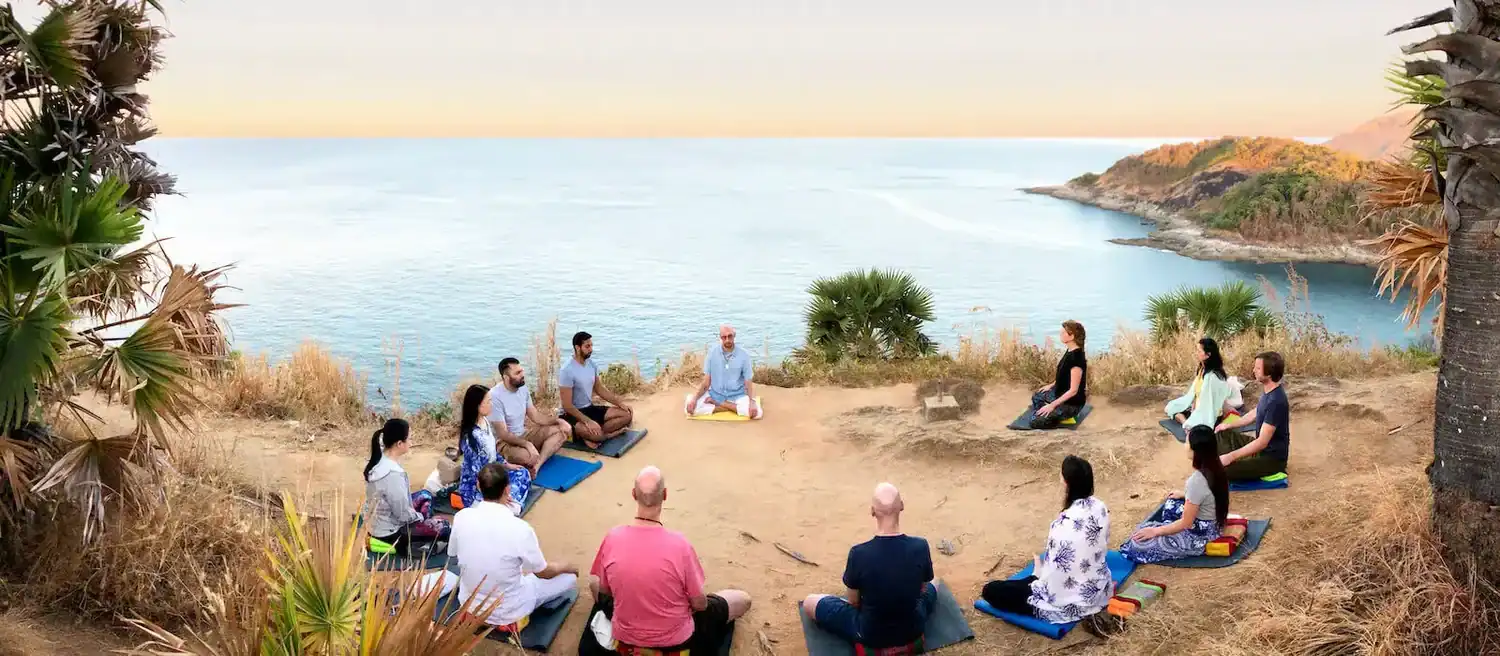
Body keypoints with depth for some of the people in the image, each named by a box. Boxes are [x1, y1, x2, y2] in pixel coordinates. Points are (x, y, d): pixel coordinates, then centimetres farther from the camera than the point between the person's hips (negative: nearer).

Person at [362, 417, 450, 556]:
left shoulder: (377, 460, -7)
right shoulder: (393, 473, -33)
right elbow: (404, 515, -24)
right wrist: (421, 516, -5)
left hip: (375, 523, 8)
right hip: (389, 532, -8)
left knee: (425, 495, 20)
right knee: (443, 525, 2)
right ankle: (403, 544, 9)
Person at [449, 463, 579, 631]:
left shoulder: (461, 517, -16)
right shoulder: (519, 528, -29)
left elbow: (454, 555, 5)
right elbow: (544, 573, -12)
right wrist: (567, 567, 10)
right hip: (507, 615, -4)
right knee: (570, 576, 11)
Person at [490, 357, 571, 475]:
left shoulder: (523, 389, 3)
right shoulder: (495, 397, -22)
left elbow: (535, 416, 11)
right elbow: (503, 434, -24)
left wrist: (558, 420, -6)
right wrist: (527, 444, -36)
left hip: (524, 434, 9)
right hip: (504, 442, -9)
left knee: (563, 430, -7)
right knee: (528, 457, -42)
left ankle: (536, 466, -23)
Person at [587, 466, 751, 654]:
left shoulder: (613, 538, -19)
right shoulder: (679, 544, -27)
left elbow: (603, 589, -1)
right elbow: (699, 604, -15)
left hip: (626, 638, 4)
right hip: (675, 642, -3)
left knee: (594, 582, 31)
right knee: (743, 600, 16)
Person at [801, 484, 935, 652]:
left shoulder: (859, 553, -26)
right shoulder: (920, 546, -20)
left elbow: (854, 601, -9)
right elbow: (922, 589, 0)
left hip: (870, 636, -3)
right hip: (913, 630, 4)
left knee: (809, 603, 16)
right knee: (932, 586, 35)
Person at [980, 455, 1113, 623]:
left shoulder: (1064, 524, -32)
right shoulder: (1100, 508, -9)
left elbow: (1055, 573, -24)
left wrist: (1039, 574, -2)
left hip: (1068, 604, -7)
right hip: (1099, 591, 7)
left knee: (990, 591, -1)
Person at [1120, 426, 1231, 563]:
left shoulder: (1196, 481, -31)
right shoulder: (1216, 468, -7)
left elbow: (1186, 523, -22)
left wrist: (1155, 531, -13)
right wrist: (1185, 495, 21)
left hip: (1198, 537, -9)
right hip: (1213, 525, 9)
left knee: (1140, 541, -3)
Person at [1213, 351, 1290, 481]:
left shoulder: (1276, 402, -30)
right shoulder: (1268, 390, 1)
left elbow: (1262, 442, -30)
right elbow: (1255, 413, 22)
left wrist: (1230, 457, -29)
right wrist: (1230, 424, 18)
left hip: (1272, 457, -10)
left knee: (1223, 470, -27)